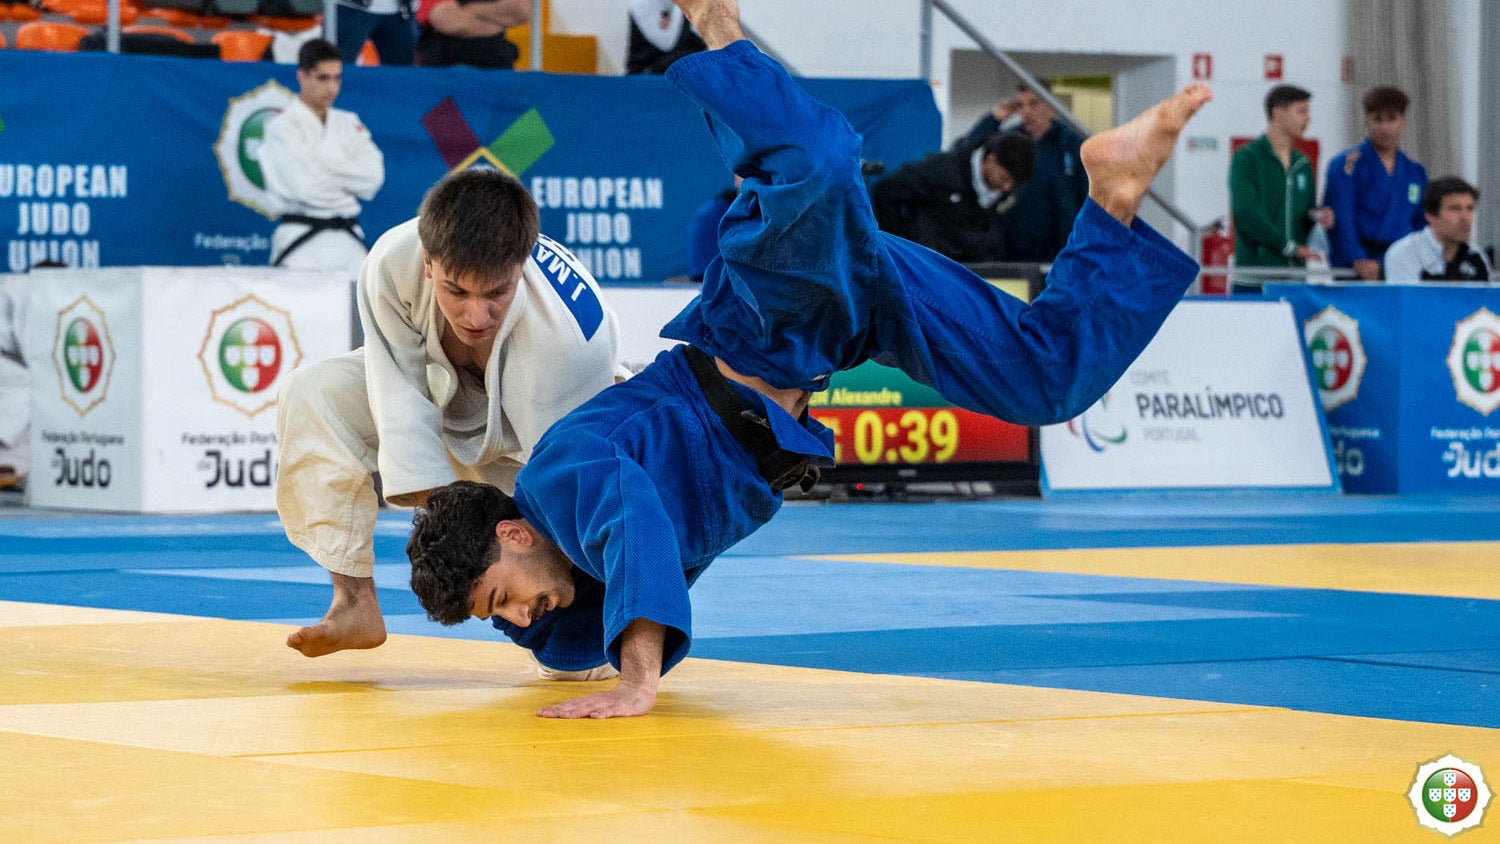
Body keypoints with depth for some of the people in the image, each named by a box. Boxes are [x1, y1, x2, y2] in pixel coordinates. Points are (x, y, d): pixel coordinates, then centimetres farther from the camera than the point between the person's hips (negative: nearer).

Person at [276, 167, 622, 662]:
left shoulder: (569, 330, -44)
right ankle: (355, 604, -14)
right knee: (311, 397, -22)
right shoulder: (392, 263, -35)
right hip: (444, 399, 3)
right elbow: (403, 394, -26)